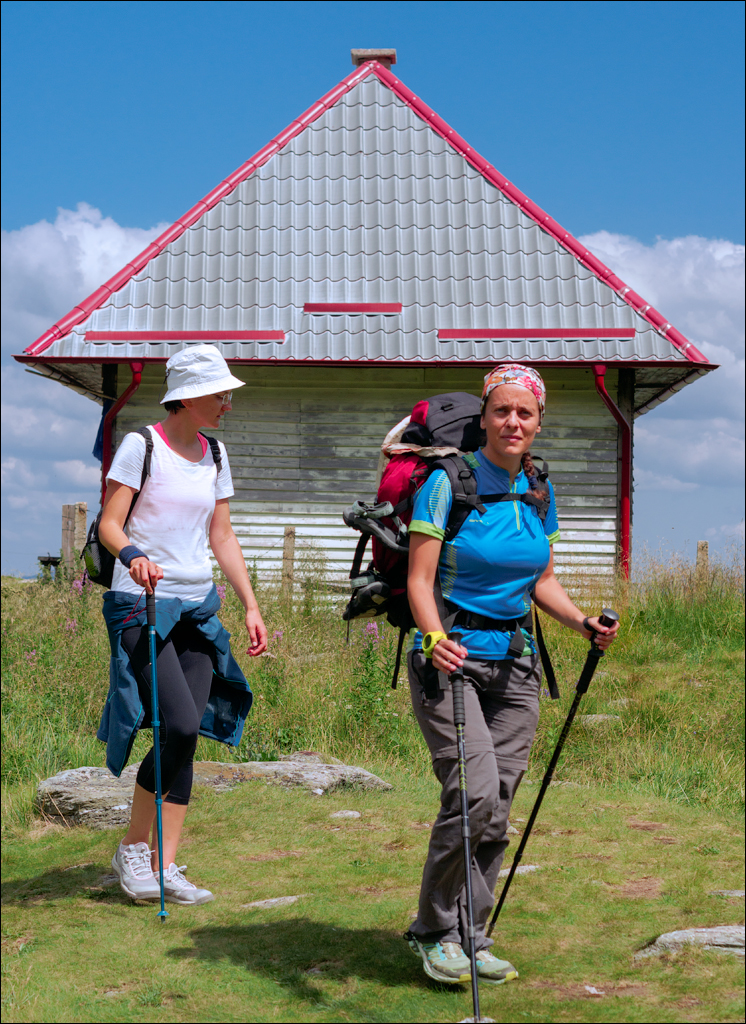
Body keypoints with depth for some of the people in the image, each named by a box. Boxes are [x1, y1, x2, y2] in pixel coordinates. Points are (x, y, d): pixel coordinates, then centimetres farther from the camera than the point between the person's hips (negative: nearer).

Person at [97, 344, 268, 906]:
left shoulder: (214, 456, 13)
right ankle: (131, 848, 3)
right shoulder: (141, 446, -6)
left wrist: (251, 605, 11)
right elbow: (109, 523, -8)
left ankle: (165, 865, 8)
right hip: (142, 604, -6)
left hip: (199, 606, 6)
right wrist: (132, 554, -30)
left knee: (188, 735, 1)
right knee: (180, 726, -16)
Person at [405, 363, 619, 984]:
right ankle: (435, 931, 1)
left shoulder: (539, 493, 9)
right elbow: (420, 580, -12)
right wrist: (435, 639, -29)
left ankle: (471, 935, 18)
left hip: (515, 662, 6)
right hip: (451, 658, -5)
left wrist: (583, 623, 1)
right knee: (474, 793, -18)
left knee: (497, 808, 4)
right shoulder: (449, 483, -8)